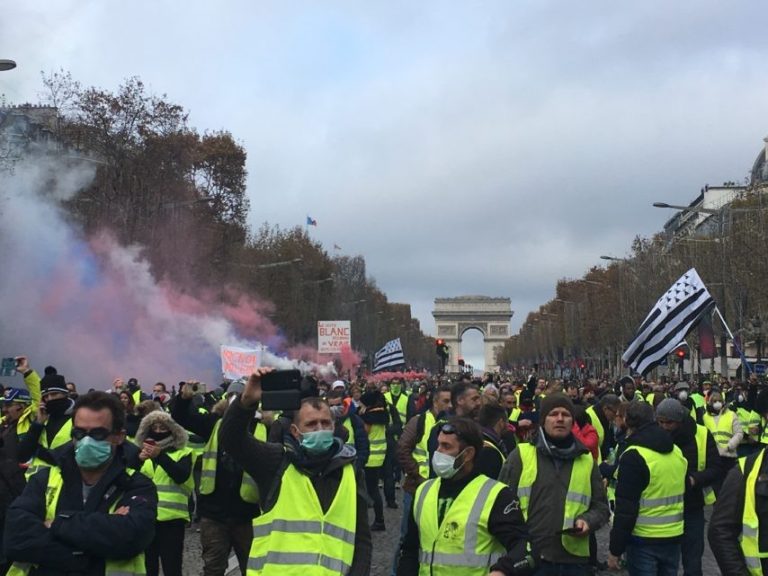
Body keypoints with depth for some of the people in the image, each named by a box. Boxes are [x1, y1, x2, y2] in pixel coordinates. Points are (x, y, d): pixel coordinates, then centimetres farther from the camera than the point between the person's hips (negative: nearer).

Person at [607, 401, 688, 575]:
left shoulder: (634, 456, -17)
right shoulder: (676, 451, 6)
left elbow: (626, 509, -18)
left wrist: (615, 549, -13)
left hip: (644, 541, -6)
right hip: (674, 537, 7)